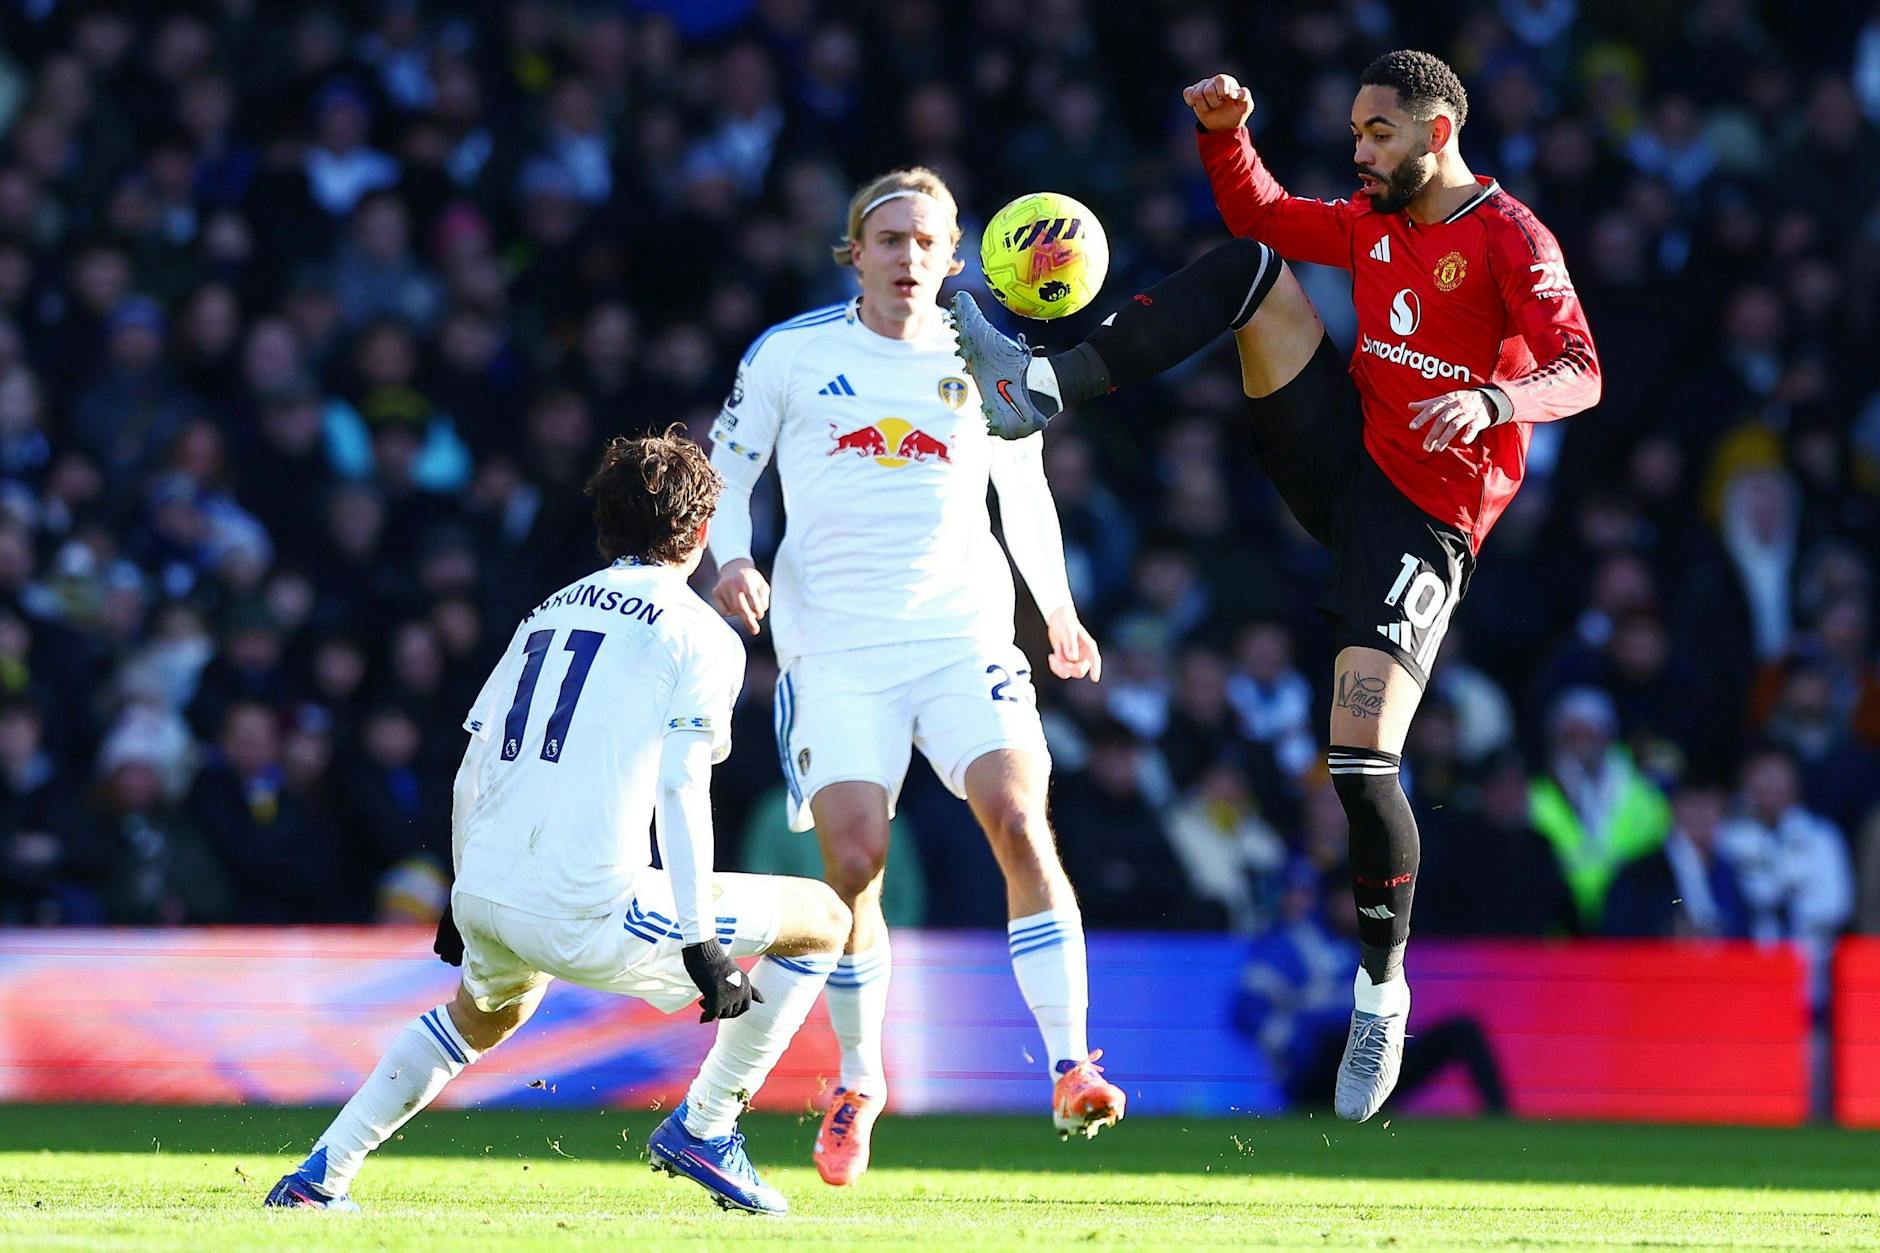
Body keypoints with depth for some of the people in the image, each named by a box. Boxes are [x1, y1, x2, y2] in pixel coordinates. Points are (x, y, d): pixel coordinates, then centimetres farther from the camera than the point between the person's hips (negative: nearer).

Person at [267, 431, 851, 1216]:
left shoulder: (548, 614, 21)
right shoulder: (700, 635, 1)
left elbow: (470, 777, 20)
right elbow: (681, 793, -10)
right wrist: (702, 944, -12)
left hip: (483, 897, 7)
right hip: (584, 916, -7)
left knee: (482, 1016, 41)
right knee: (822, 920, 9)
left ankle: (321, 1176, 31)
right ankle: (702, 1133, 8)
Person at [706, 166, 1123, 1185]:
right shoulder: (788, 355, 4)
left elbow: (1024, 491, 24)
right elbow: (726, 472, 12)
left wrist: (1059, 612, 24)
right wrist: (732, 560, -6)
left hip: (963, 636, 1)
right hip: (834, 644, -1)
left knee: (1020, 825, -19)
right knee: (853, 867, -12)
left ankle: (1071, 1070, -14)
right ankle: (858, 1080, 11)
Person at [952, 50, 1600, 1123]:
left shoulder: (1510, 239, -11)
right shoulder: (1373, 222, 12)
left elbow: (1579, 371, -20)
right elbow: (1261, 213, 25)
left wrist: (1492, 400, -39)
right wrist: (1226, 133, 7)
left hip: (1422, 516, -7)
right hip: (1342, 458, 7)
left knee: (1362, 762, -17)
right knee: (1250, 268, -7)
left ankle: (1383, 996, 1)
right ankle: (1041, 387, -13)